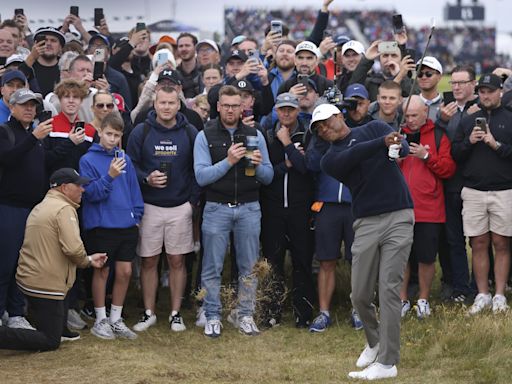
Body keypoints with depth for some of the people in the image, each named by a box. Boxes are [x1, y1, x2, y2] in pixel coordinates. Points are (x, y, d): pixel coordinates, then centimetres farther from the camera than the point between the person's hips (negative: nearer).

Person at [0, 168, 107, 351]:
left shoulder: (40, 207, 16)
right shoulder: (64, 209, -15)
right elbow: (73, 248, -27)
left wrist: (88, 259, 19)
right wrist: (86, 261, -3)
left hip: (27, 279, 9)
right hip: (46, 286, -9)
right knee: (50, 341, -3)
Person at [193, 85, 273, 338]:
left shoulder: (255, 135, 7)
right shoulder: (205, 136, 1)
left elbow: (268, 177, 7)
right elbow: (201, 176, -10)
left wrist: (258, 165, -14)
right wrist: (228, 161, -20)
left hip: (249, 208, 2)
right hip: (217, 209, -2)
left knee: (248, 266, 6)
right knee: (212, 267, 1)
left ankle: (246, 316, 15)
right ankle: (212, 317, 9)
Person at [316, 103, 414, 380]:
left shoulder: (374, 129, 9)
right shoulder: (330, 160, 8)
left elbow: (403, 146, -8)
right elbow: (353, 156, -14)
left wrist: (397, 146, -32)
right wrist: (383, 142, -29)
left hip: (398, 217, -2)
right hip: (366, 223, 3)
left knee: (389, 289, -9)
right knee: (360, 295, 2)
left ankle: (387, 362, -6)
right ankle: (374, 342, 31)